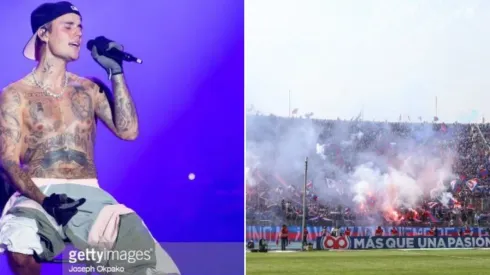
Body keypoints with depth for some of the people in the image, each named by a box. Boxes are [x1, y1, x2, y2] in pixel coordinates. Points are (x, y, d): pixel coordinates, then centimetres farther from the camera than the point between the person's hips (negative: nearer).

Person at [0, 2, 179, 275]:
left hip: (89, 196, 3)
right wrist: (45, 201, -21)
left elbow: (128, 131, 5)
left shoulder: (89, 90, 18)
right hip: (38, 196, -3)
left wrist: (116, 71, 3)